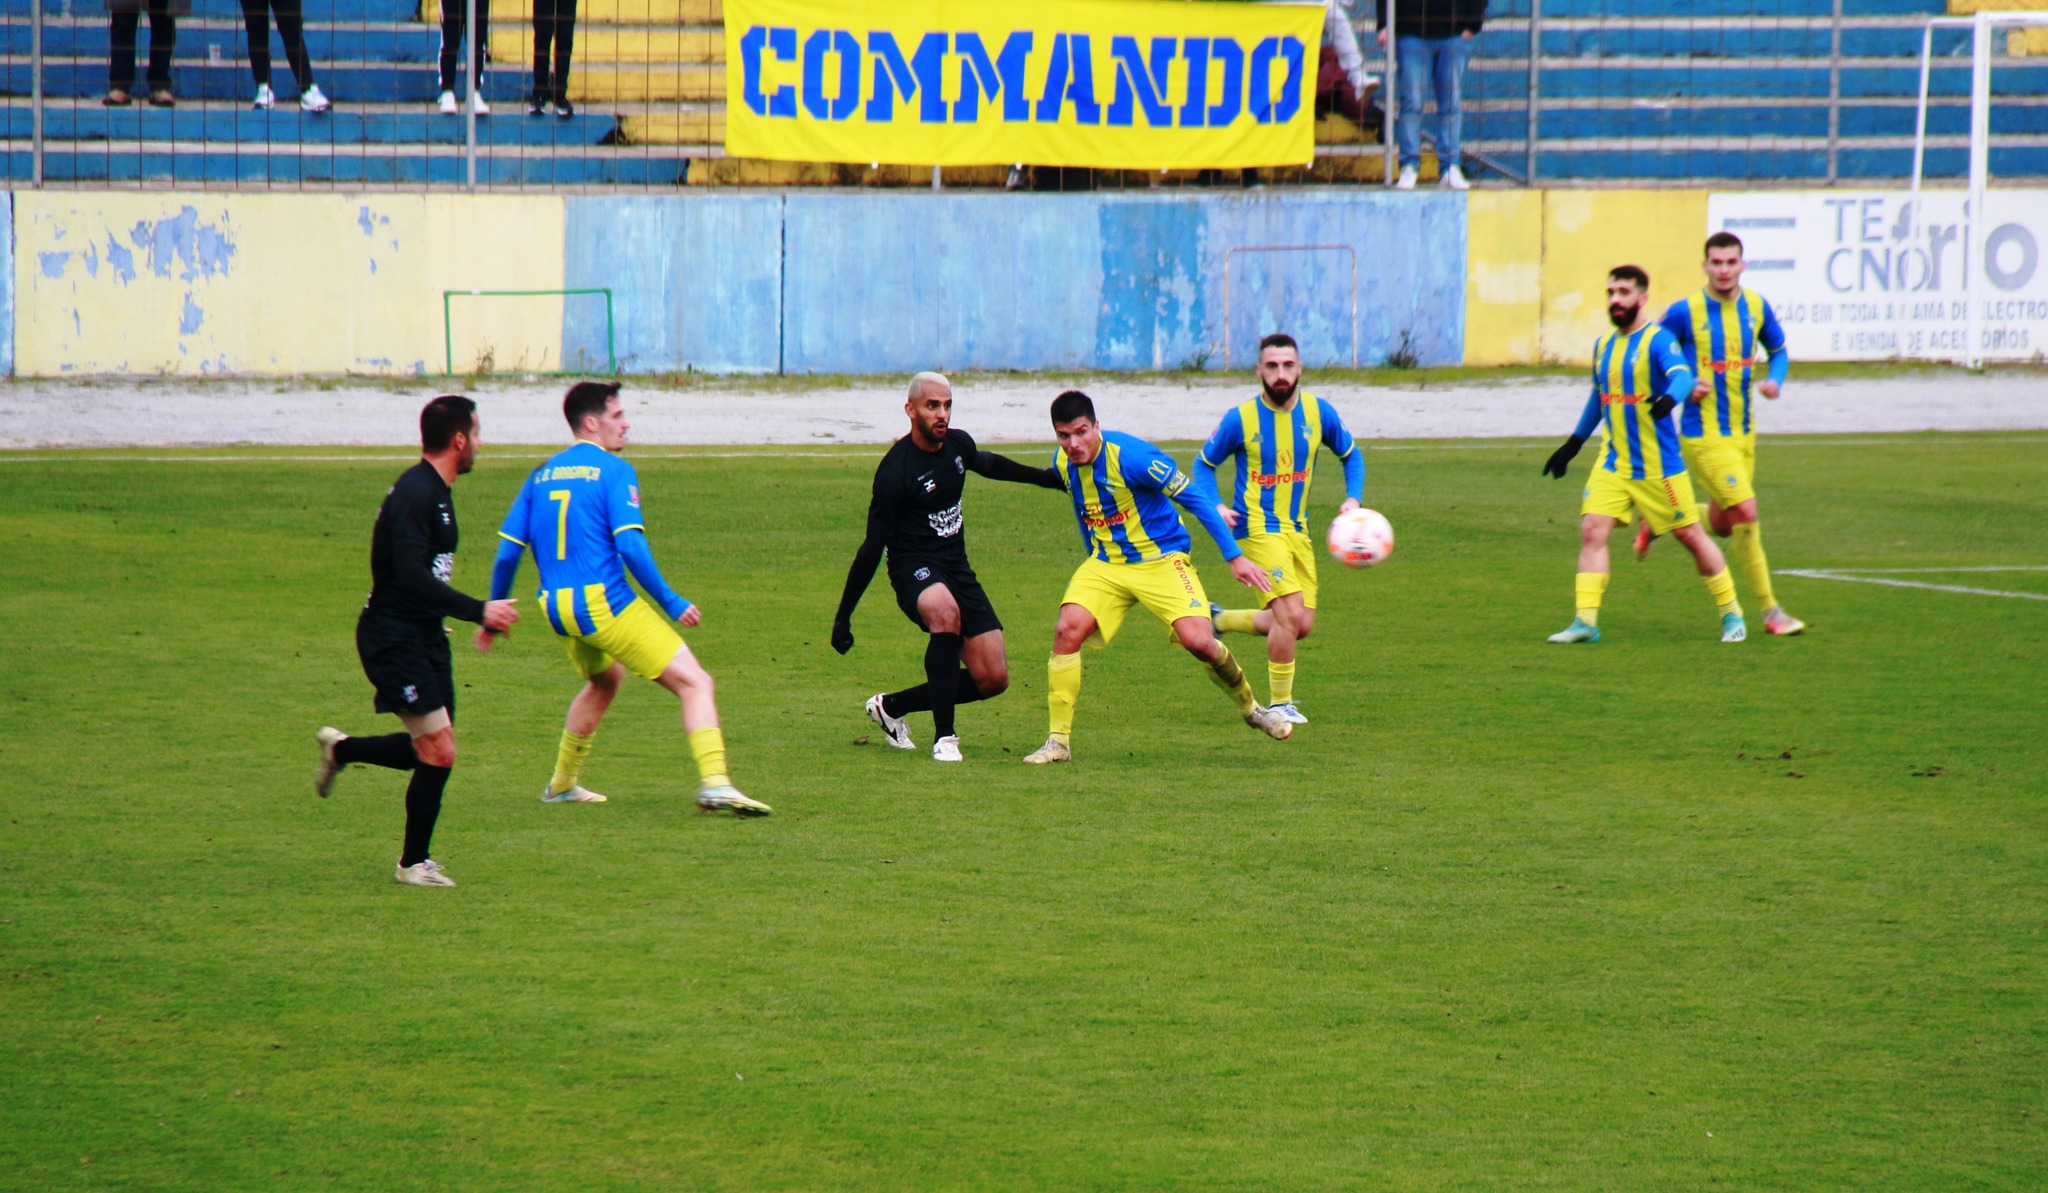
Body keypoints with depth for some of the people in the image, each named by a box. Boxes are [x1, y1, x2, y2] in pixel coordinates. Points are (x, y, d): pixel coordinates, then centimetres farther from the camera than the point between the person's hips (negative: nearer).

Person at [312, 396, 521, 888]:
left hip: (423, 637, 10)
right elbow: (412, 578, -28)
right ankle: (414, 863, 6)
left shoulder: (435, 492, 12)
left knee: (432, 751, 12)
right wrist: (478, 611, -26)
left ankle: (341, 749, 31)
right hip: (394, 639, -10)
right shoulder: (414, 494, -20)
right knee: (439, 752, -8)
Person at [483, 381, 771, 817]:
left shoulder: (542, 474, 12)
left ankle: (562, 785, 41)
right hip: (604, 602, -7)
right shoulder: (614, 471, -6)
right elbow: (630, 546, -16)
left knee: (604, 680, 35)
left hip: (557, 609, 7)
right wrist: (670, 602, -11)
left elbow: (507, 553, 11)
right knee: (694, 682, -7)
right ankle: (714, 784, -26)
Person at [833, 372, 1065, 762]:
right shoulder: (895, 470, -19)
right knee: (945, 612, -41)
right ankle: (944, 738, -34)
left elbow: (985, 463, 27)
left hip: (957, 568, 7)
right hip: (914, 568, -7)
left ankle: (891, 707, 20)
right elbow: (873, 545, -16)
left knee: (993, 679, 1)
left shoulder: (958, 443, 0)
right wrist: (843, 616, -15)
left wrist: (1042, 477, 35)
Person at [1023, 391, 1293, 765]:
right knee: (1068, 629, -19)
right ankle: (1058, 741, -11)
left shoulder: (1131, 456, -22)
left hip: (1160, 559, -5)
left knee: (1197, 640, -20)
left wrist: (1234, 557, -15)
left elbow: (1193, 499, -16)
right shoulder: (1063, 464, -3)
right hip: (1105, 563, 5)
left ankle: (1250, 708, 11)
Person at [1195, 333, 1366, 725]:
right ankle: (1279, 704, -2)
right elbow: (1205, 463, 5)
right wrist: (1216, 507, -12)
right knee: (1290, 614, -18)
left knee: (1301, 626, 5)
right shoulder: (1241, 419, -9)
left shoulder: (1319, 413, 0)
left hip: (1297, 528, 5)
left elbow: (1351, 455, 16)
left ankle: (1219, 620, 28)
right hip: (1258, 527, -5)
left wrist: (1353, 498, 0)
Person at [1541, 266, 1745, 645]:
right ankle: (1585, 621, -11)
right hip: (1613, 464, 6)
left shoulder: (1657, 340, -12)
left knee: (1690, 536, 3)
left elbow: (1682, 375, -30)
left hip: (1658, 464, -6)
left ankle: (1731, 614, 19)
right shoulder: (1603, 345, 10)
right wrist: (1573, 444, 27)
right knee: (1592, 530, -10)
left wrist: (1669, 398, -52)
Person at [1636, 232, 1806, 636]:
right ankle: (1769, 611, -4)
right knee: (1745, 512, -14)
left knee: (1722, 524, 14)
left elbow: (1778, 349, 17)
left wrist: (1775, 379, -4)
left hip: (1744, 432, 6)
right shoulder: (1684, 312, -11)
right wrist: (1684, 385, -17)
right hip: (1703, 433, -6)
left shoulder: (1756, 307, 2)